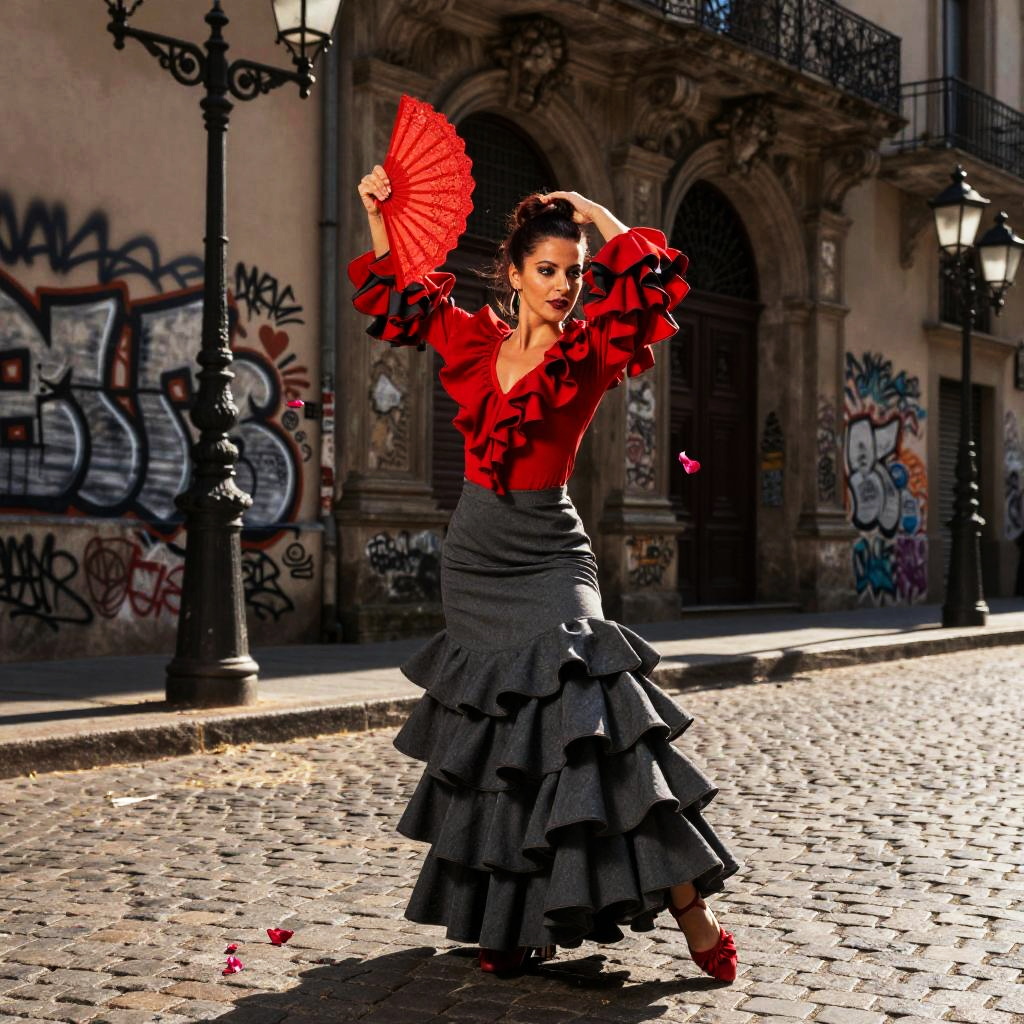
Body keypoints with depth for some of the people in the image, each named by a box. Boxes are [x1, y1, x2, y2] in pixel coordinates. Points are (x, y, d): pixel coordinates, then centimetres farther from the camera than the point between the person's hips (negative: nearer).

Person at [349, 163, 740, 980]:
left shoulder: (588, 353, -3)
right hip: (474, 556, 5)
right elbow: (389, 296, 22)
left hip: (546, 559, -4)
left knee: (578, 716, -20)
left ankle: (691, 911, -15)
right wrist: (377, 216, 13)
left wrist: (594, 214, -6)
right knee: (488, 737, 8)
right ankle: (508, 918, 20)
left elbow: (659, 279, -17)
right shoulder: (474, 340, 7)